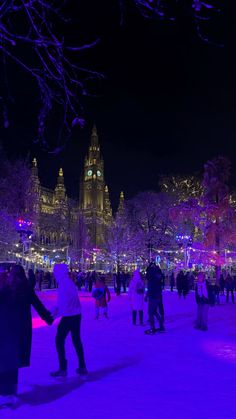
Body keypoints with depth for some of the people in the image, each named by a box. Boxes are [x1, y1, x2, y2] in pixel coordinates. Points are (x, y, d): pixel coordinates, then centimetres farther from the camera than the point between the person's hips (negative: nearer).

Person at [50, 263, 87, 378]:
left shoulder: (64, 284, -18)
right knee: (76, 340, 17)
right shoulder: (70, 282, 10)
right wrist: (55, 310, 12)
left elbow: (63, 302, -22)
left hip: (68, 317, -9)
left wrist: (54, 313, -12)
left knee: (59, 340, 5)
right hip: (76, 315, 9)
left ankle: (62, 369, 10)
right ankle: (82, 367, 24)